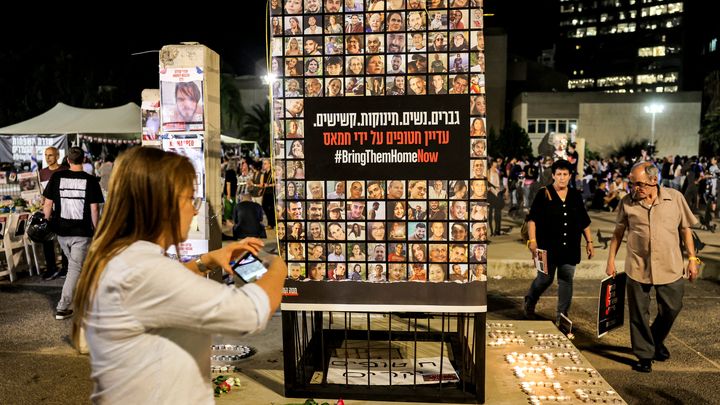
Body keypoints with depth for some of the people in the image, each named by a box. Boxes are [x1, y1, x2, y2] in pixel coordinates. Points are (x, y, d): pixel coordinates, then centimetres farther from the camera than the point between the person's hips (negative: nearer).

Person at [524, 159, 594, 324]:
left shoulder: (576, 196, 9)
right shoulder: (543, 194, -4)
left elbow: (584, 222, 15)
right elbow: (532, 219, -7)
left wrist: (589, 242, 12)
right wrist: (532, 241, -16)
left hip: (570, 248, 4)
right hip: (548, 247, -4)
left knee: (566, 280, 5)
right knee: (545, 278, 4)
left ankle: (562, 315, 16)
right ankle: (529, 302, 31)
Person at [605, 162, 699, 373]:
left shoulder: (675, 198, -3)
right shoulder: (627, 203, -3)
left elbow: (685, 229, 6)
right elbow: (618, 232, 6)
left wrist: (692, 258, 4)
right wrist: (611, 260, 5)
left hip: (670, 267, 1)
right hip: (637, 267, 0)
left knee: (671, 309, 11)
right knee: (639, 314, 6)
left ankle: (657, 341, 39)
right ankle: (644, 355, 22)